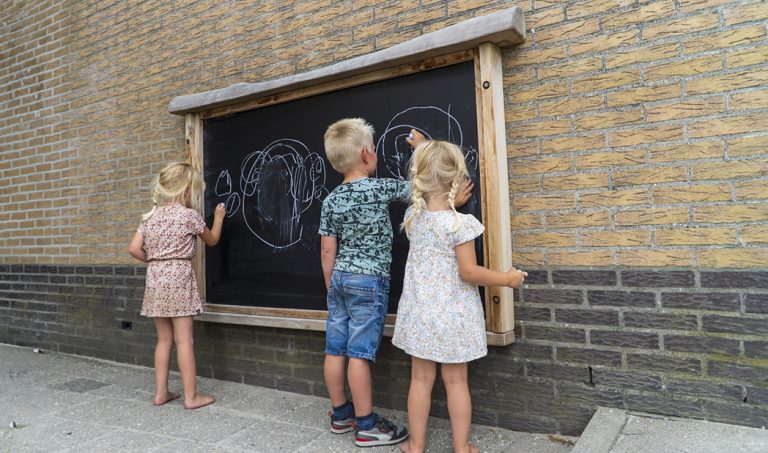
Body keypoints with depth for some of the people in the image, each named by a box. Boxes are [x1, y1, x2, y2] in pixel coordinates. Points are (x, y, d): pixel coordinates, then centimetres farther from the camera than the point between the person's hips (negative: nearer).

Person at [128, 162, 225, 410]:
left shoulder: (150, 216, 10)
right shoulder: (190, 215, -6)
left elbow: (134, 249, 4)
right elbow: (212, 240, 9)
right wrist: (218, 217, 24)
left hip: (155, 281, 6)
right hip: (178, 279, -6)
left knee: (164, 339, 14)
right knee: (184, 339, -2)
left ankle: (161, 392, 20)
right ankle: (191, 396, 5)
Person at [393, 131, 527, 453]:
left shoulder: (412, 216, -2)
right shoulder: (459, 223, -17)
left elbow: (424, 187, 20)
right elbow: (469, 273, -17)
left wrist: (422, 152, 30)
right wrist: (507, 279, -3)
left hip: (421, 312, 4)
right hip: (452, 316, -3)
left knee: (421, 380, 13)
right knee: (456, 381, 10)